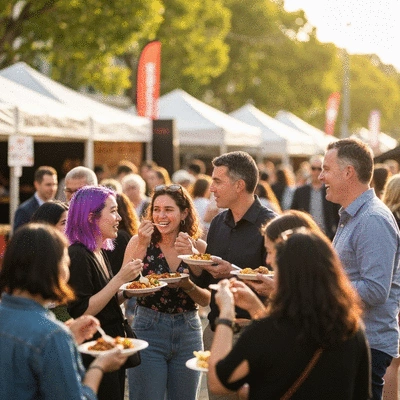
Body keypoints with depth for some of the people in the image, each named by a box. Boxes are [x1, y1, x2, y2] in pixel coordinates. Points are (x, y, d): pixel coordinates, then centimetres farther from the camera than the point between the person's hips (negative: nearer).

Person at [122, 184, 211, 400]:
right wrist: (142, 245, -19)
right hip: (148, 330, -2)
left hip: (188, 333, 2)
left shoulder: (199, 246, 0)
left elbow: (206, 300, 1)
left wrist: (188, 286, -19)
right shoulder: (140, 241, -4)